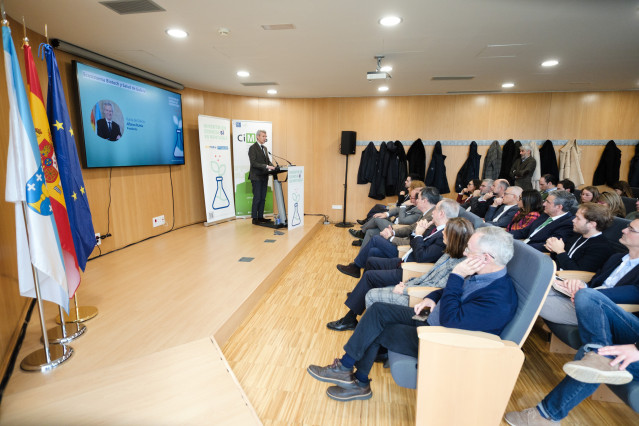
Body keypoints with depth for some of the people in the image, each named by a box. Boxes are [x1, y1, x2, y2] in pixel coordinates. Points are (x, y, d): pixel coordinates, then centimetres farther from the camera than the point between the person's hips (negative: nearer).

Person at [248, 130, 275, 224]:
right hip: (256, 177, -8)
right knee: (257, 198, -4)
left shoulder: (265, 148, 17)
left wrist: (272, 167, -4)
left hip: (264, 177, 8)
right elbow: (253, 163, -18)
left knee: (263, 198, 9)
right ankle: (254, 218, 4)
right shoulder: (253, 148, -9)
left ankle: (260, 217, 17)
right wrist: (266, 166, -25)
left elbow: (268, 161, 17)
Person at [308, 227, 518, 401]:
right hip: (431, 319, 9)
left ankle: (345, 368, 17)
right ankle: (360, 383, 9)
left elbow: (451, 320, -31)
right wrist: (432, 297, -3)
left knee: (377, 330, -9)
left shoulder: (498, 300, -29)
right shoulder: (482, 273, -2)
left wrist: (456, 277, -30)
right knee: (378, 310, -1)